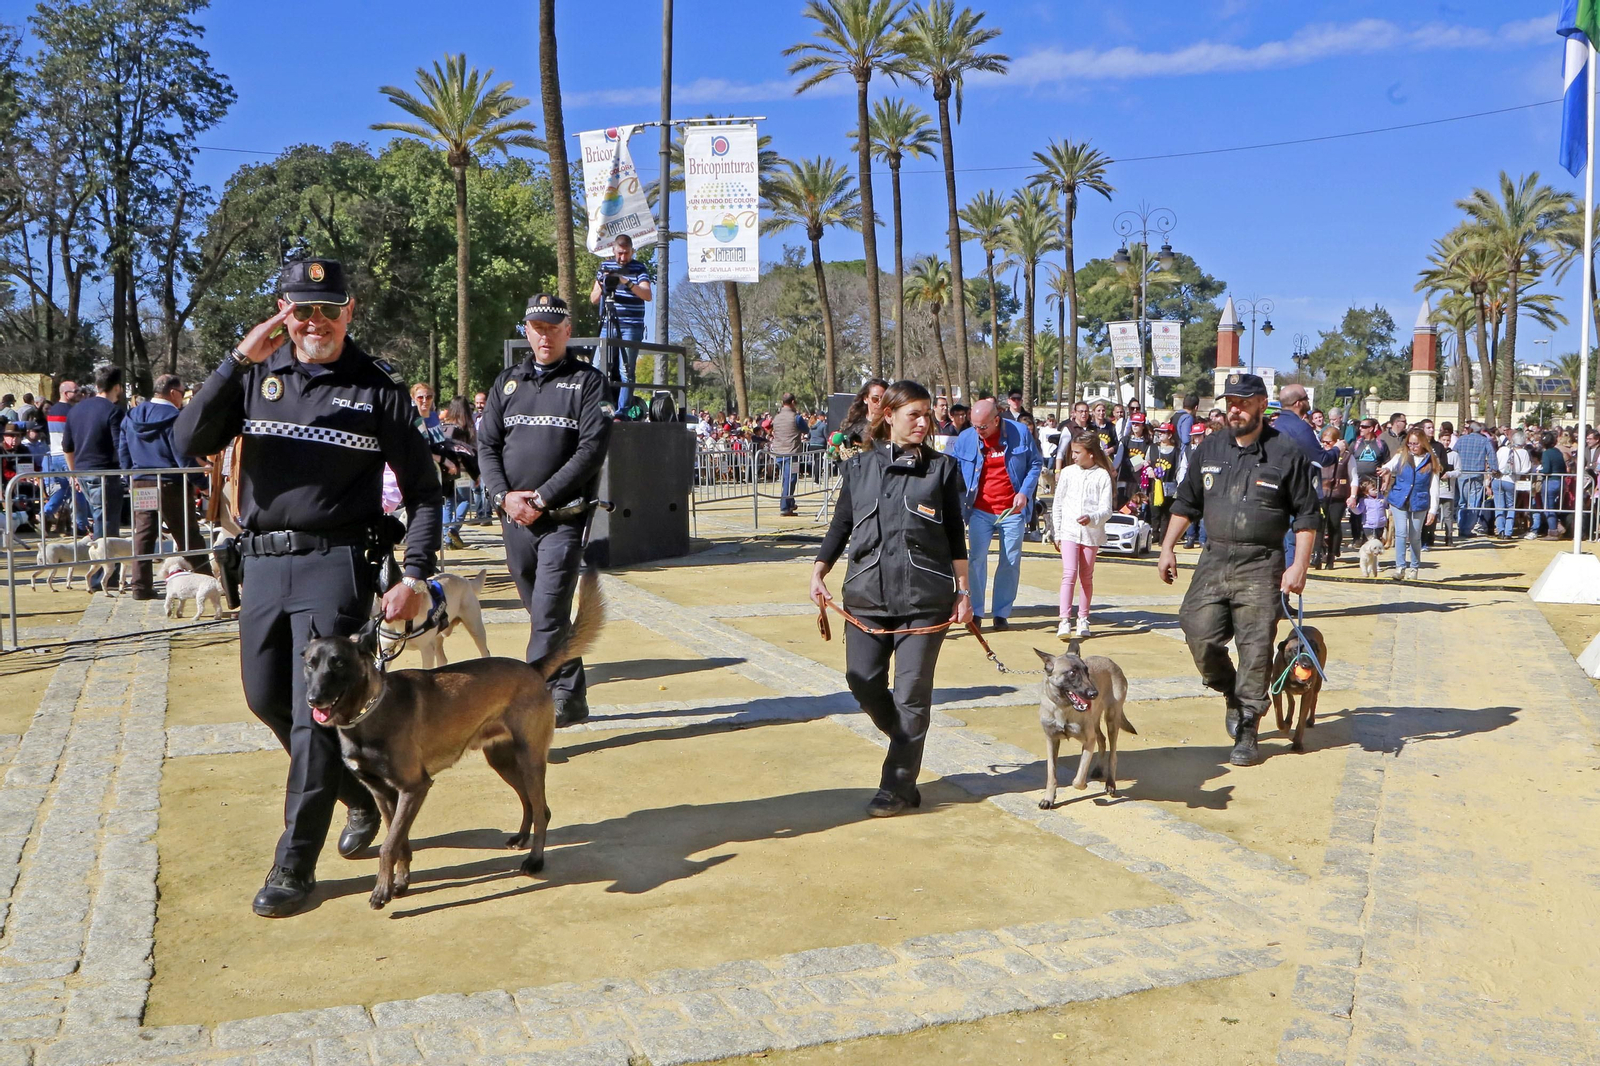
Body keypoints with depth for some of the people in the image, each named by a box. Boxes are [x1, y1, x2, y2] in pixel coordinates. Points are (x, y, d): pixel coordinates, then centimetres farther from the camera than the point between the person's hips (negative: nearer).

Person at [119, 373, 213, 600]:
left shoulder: (131, 417, 9)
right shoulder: (173, 418, -14)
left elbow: (123, 453, 13)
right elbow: (184, 458, -17)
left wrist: (132, 479, 21)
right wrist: (202, 483, -10)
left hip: (140, 485, 6)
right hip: (171, 485, -6)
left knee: (143, 535, 9)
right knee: (188, 538, 1)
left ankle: (141, 587, 7)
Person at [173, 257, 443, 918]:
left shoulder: (378, 388, -2)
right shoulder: (257, 375, 6)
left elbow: (422, 487, 1)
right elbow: (188, 443, -7)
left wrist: (415, 575, -8)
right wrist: (237, 363, -15)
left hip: (336, 562, -5)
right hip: (262, 561, 5)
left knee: (315, 713, -6)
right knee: (266, 700, 14)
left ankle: (295, 864, 6)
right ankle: (362, 795, 35)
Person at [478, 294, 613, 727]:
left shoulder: (587, 380, 2)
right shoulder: (507, 382, 15)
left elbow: (592, 448, -9)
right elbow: (487, 446, 10)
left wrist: (541, 497, -13)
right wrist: (504, 496, -7)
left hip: (563, 517, -5)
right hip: (514, 517, 5)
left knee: (548, 616, -12)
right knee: (542, 613, 11)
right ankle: (571, 698, 21)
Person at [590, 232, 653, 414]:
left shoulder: (639, 268, 1)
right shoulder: (605, 267, 12)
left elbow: (648, 295, -14)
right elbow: (593, 299, 12)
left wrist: (627, 283, -29)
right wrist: (603, 286, -10)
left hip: (631, 327, -4)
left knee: (626, 371, -8)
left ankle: (622, 412, -7)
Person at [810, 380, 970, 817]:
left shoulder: (941, 467, 6)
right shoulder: (859, 468, 9)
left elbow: (955, 535, 8)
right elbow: (840, 526, 13)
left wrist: (963, 592, 4)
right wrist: (819, 572, 0)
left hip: (925, 596, -2)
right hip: (866, 593, 2)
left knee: (912, 692, 0)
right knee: (864, 683, 1)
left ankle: (898, 786, 11)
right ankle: (908, 748, 29)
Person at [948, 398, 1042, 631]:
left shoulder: (1020, 432, -4)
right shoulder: (966, 438, -1)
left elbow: (1036, 463, 5)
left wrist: (1025, 492, -7)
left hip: (1013, 509, 0)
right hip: (980, 510, 0)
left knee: (1011, 561, 4)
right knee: (976, 559, -5)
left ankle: (1001, 613, 13)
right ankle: (975, 611, 3)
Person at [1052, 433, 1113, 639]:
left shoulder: (1102, 476, -3)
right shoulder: (1067, 473, 4)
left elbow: (1106, 509, -7)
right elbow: (1058, 505, 10)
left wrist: (1091, 518, -26)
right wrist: (1057, 533, 9)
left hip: (1091, 533, 0)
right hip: (1069, 531, 0)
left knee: (1086, 577, 10)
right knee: (1069, 574, -11)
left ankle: (1083, 619, 22)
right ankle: (1065, 621, -15)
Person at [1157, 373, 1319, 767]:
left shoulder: (1287, 453, -2)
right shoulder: (1210, 449, 11)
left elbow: (1306, 515, 1)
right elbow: (1186, 502, 18)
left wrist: (1299, 566, -7)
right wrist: (1167, 548, 13)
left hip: (1261, 566, -4)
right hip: (1213, 559, 4)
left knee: (1255, 650, -3)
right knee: (1200, 635, -6)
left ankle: (1246, 734, 8)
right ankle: (1232, 696, 23)